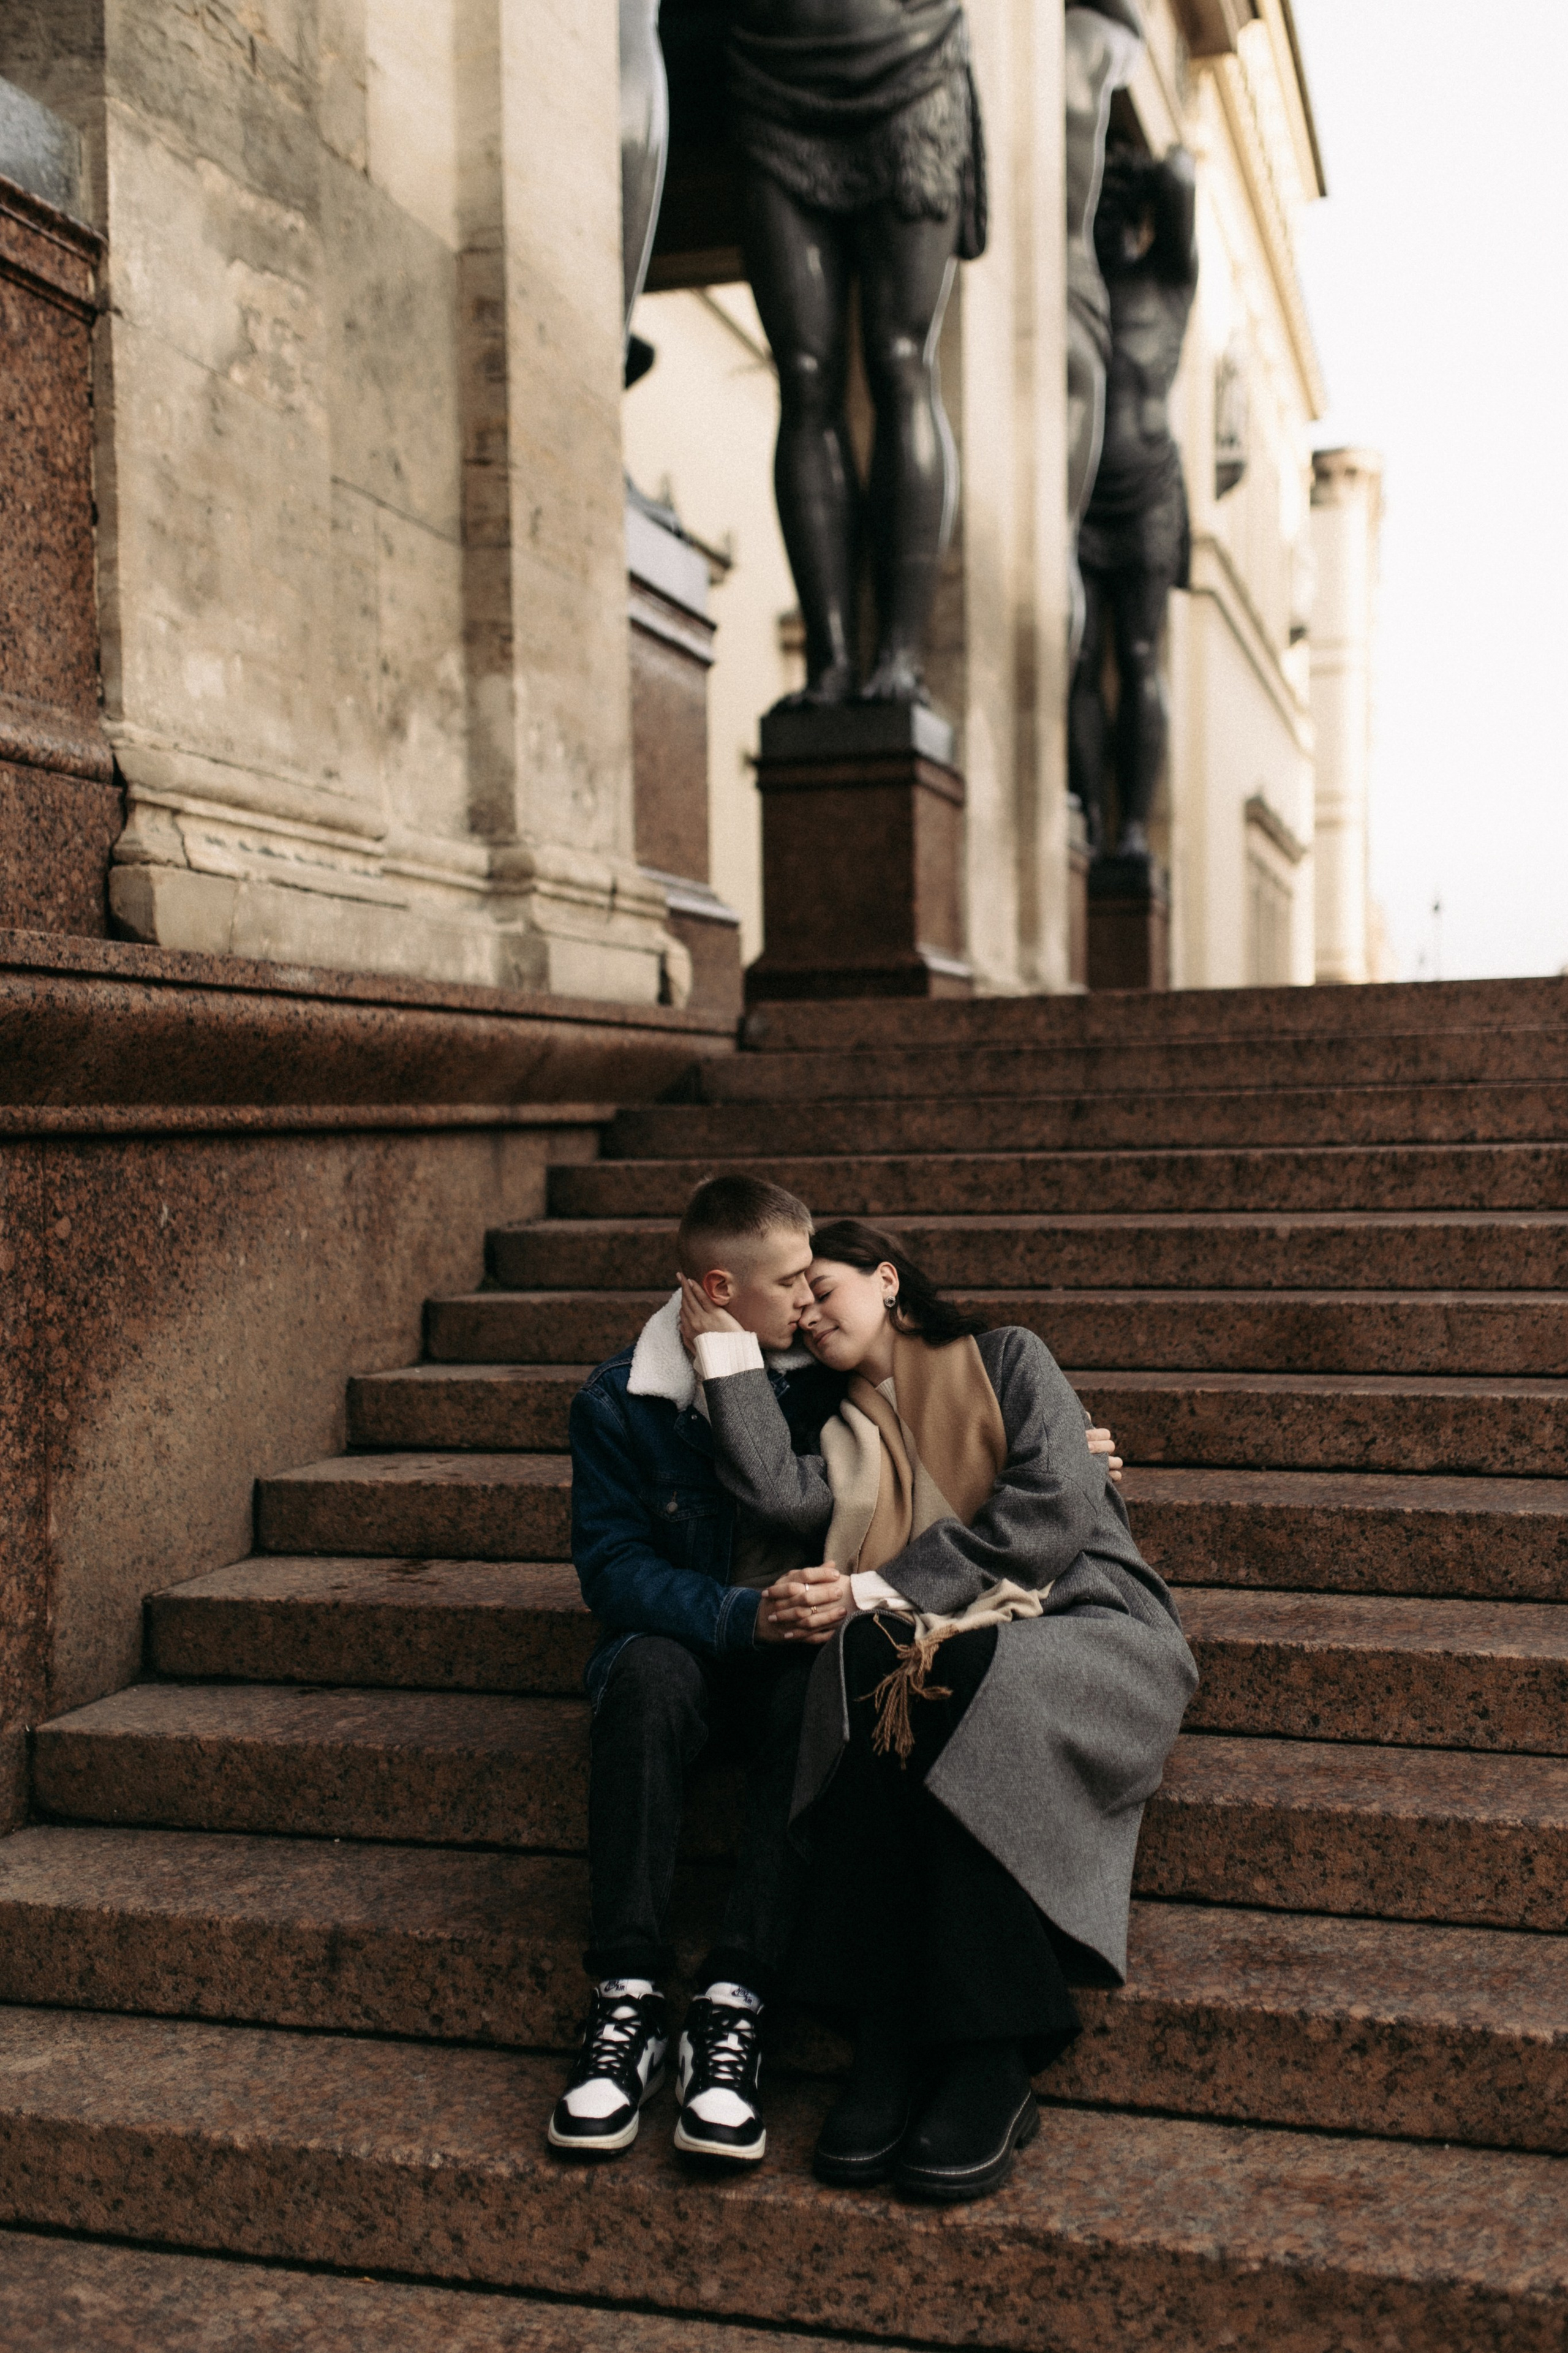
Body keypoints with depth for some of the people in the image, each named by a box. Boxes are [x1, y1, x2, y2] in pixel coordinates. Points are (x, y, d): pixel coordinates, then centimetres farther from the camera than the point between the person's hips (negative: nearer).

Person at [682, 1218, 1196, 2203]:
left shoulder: (1007, 1360, 12)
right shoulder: (853, 1435, 24)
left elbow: (1051, 1513, -6)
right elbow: (780, 1490, -1)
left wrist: (880, 1592, -10)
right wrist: (729, 1348, 7)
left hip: (1090, 1632, -3)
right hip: (953, 1654, 3)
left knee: (968, 1686, -36)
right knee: (864, 1666, -31)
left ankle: (993, 2062, -31)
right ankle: (894, 2042, -31)